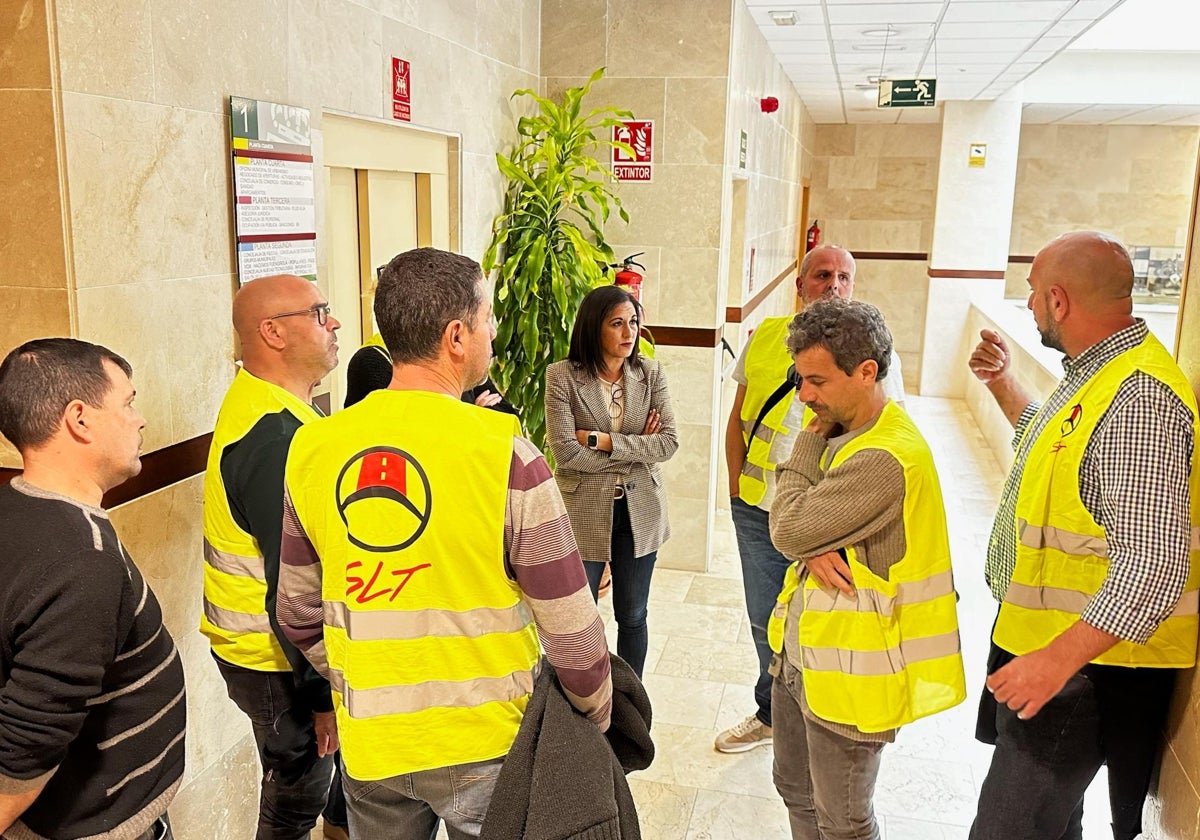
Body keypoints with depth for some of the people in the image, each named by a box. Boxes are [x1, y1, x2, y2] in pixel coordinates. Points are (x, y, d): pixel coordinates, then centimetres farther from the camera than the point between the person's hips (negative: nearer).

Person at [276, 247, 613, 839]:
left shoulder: (312, 450, -7)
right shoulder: (506, 455, -20)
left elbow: (298, 614, 4)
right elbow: (571, 628, -15)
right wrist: (597, 718, 3)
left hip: (368, 748, 4)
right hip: (486, 746, -3)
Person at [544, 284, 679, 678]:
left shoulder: (651, 373, -1)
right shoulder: (562, 376, -10)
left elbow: (668, 442, -9)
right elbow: (565, 451, -18)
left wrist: (602, 441, -17)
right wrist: (636, 448, -12)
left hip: (639, 511, 3)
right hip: (584, 511, -3)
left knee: (632, 616, 15)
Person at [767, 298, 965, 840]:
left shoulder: (886, 459, -27)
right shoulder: (843, 430, 3)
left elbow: (788, 532, -23)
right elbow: (794, 524, 5)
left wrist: (807, 445, -11)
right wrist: (816, 546, -18)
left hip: (847, 670, -9)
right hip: (800, 652, 9)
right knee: (796, 790, 25)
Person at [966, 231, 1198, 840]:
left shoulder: (1139, 398, -26)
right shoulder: (1096, 373, 7)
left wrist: (1058, 658, -33)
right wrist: (1002, 384, 18)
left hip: (1087, 664, -10)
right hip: (1048, 648, 10)